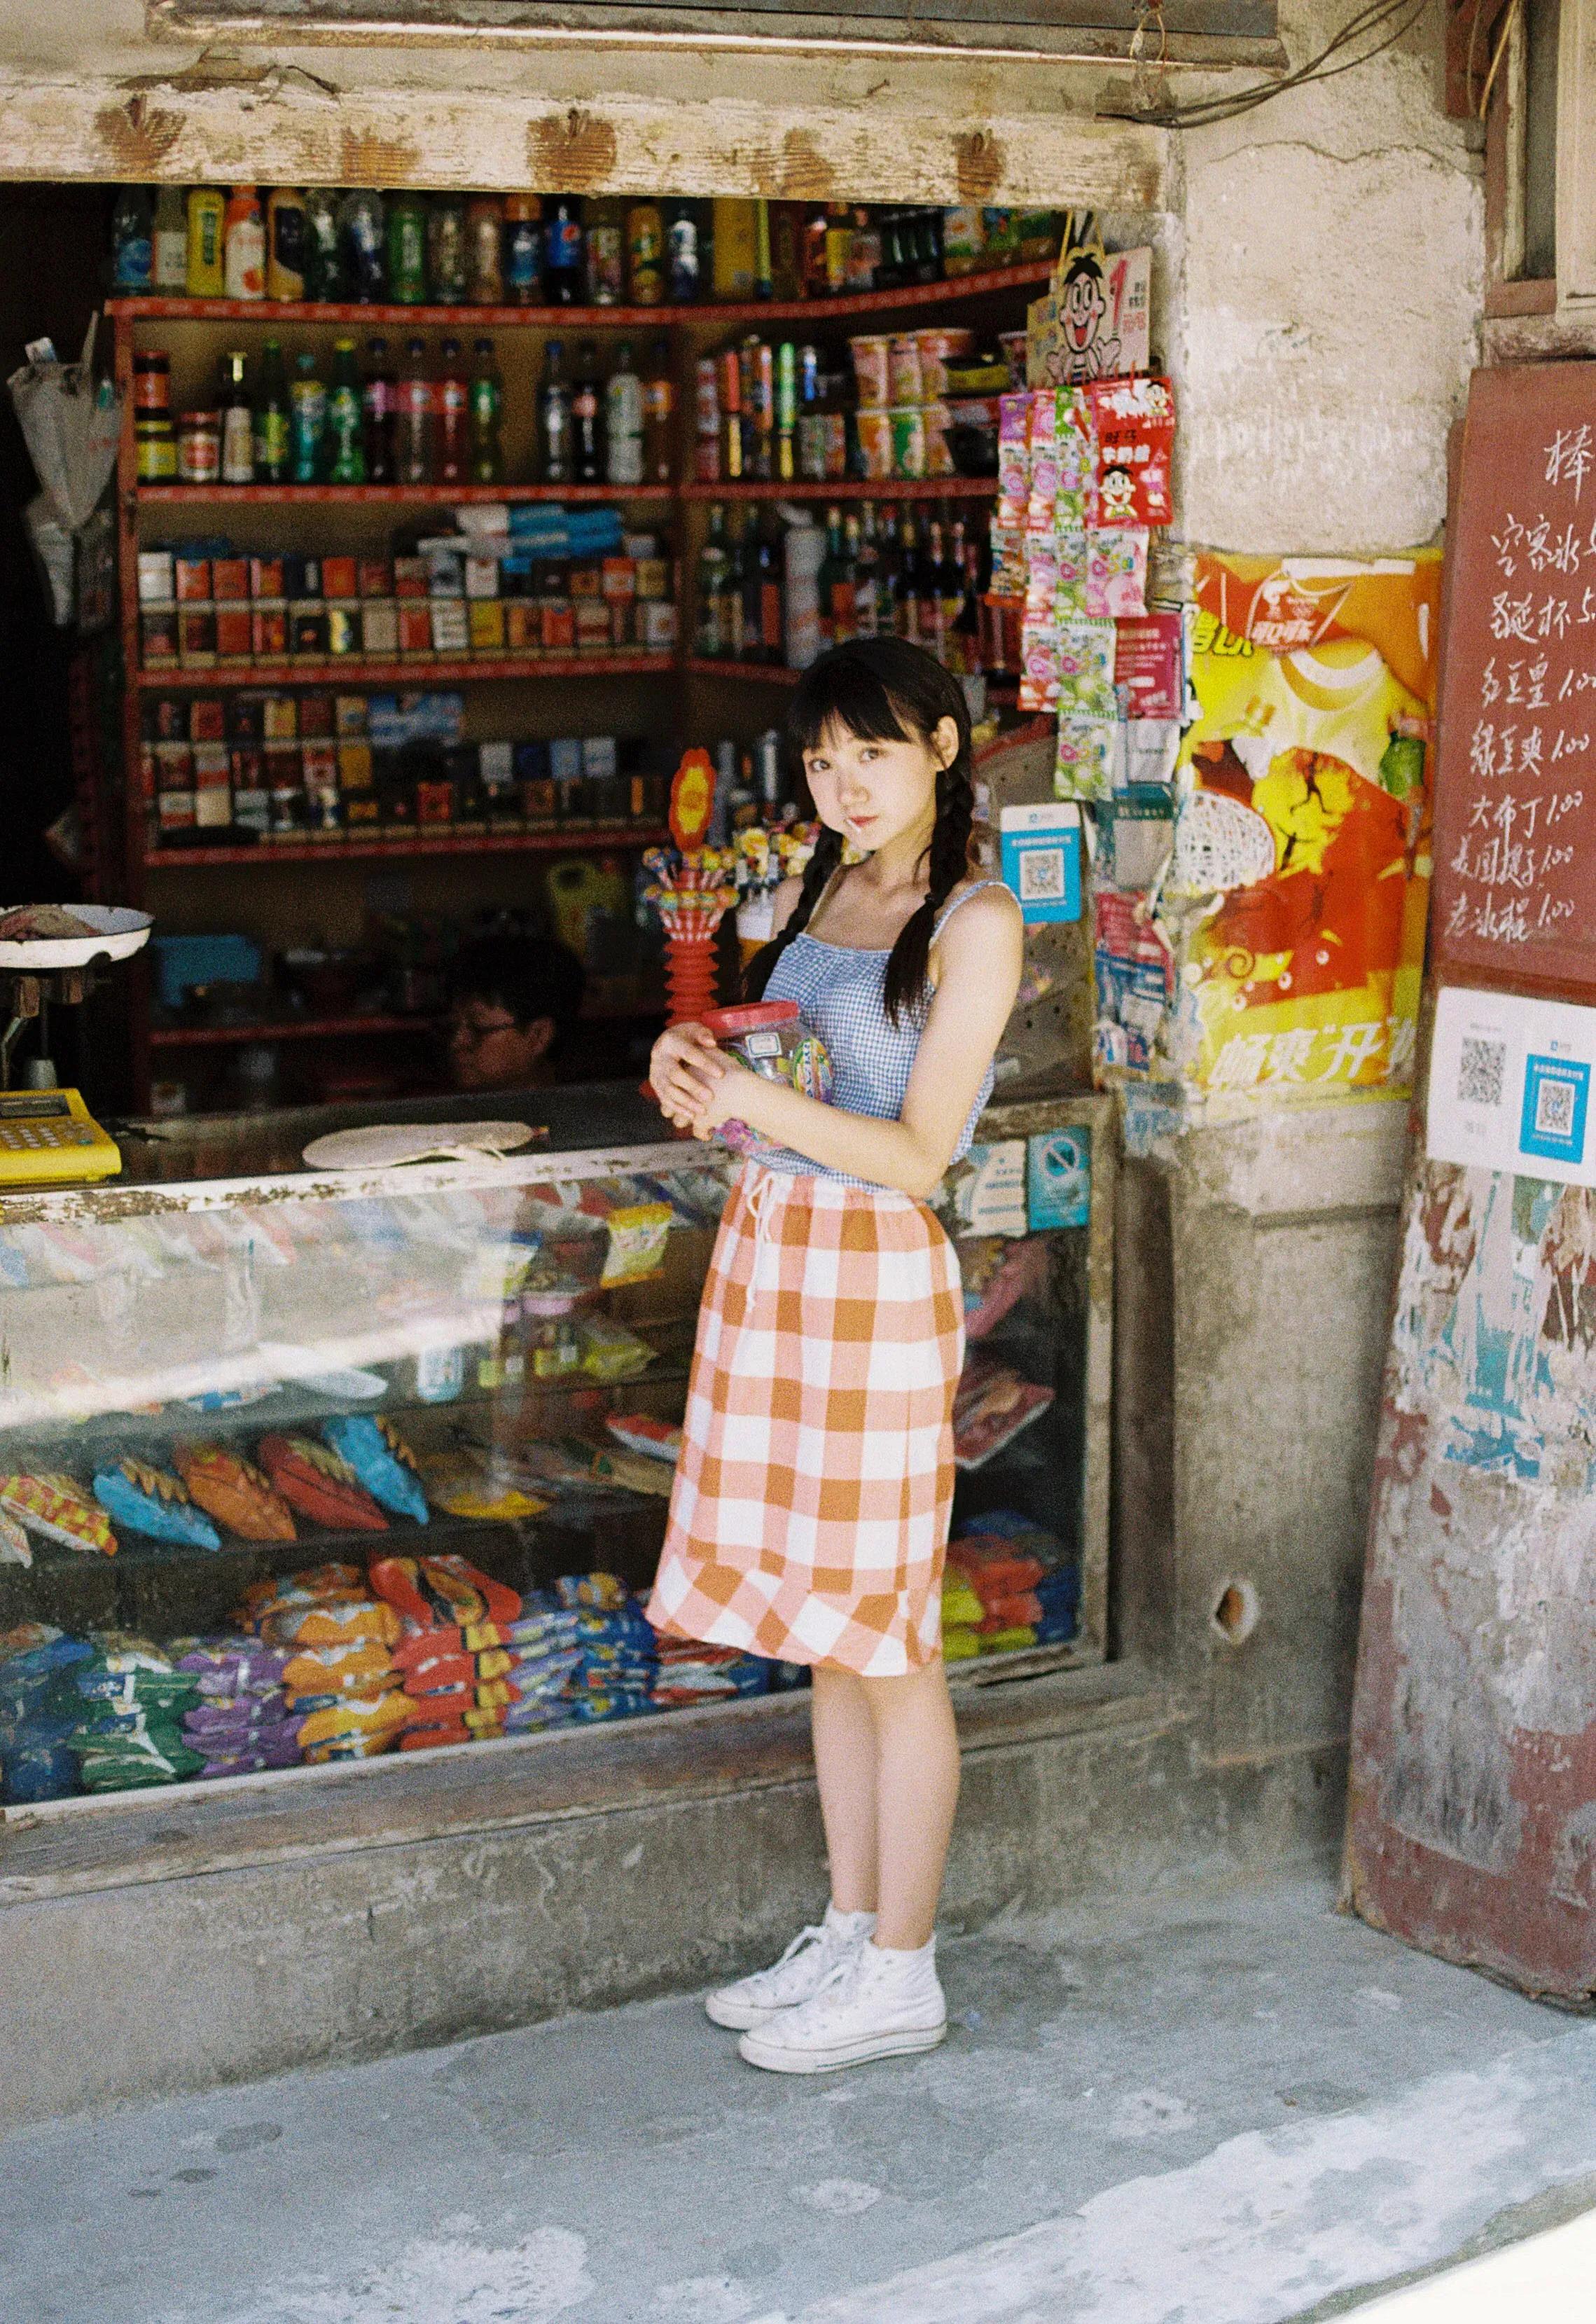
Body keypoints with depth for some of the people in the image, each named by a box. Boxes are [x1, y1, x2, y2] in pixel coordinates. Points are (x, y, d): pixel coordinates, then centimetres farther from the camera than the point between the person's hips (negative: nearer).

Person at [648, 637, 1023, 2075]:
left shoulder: (976, 921, -11)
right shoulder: (815, 889, 12)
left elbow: (916, 1153, -15)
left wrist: (747, 1095, -23)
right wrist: (697, 1069, -4)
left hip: (878, 1278, -7)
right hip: (768, 1255, 7)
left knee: (885, 1643, 2)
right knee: (824, 1634, 14)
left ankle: (902, 1976, 15)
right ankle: (850, 1936, 27)